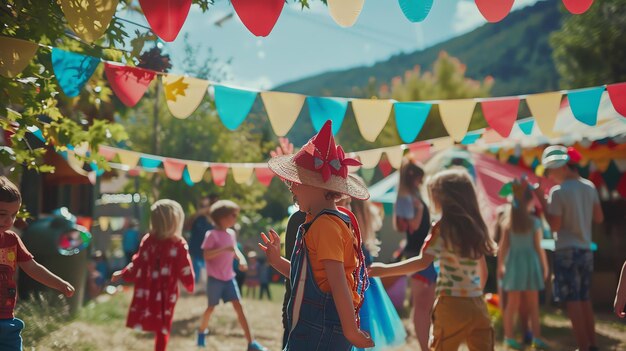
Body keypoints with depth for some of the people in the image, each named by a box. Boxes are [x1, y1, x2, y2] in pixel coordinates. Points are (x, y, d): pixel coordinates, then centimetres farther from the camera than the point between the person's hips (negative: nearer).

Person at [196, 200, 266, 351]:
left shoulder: (231, 233, 6)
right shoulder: (212, 234, -15)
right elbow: (206, 255, -23)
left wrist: (241, 259, -3)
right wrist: (225, 249, -33)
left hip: (229, 278, 5)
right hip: (215, 279, -5)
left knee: (239, 307, -3)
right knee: (211, 307, 8)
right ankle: (202, 331, 38)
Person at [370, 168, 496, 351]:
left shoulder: (443, 228, -8)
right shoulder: (475, 226, 12)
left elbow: (423, 262, -18)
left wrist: (384, 270, -14)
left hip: (452, 304, -6)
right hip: (477, 304, 6)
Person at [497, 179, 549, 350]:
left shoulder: (508, 221, 0)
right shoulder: (535, 222, -9)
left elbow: (503, 246, 0)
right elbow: (538, 247, -8)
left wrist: (500, 265, 8)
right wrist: (545, 266, 2)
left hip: (513, 263, 3)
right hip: (530, 263, -3)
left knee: (513, 303, 8)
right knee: (533, 304, 6)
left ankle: (509, 337, 10)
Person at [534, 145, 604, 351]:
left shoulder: (558, 191, -15)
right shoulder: (589, 187, 5)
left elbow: (555, 226, -14)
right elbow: (599, 218, 11)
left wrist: (542, 200, -9)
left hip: (566, 252, -7)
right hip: (586, 250, 7)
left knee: (572, 302, -2)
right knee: (584, 299, 17)